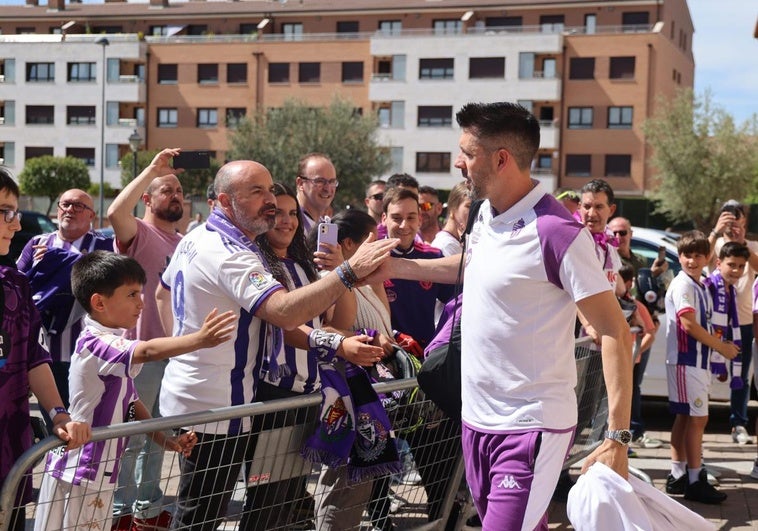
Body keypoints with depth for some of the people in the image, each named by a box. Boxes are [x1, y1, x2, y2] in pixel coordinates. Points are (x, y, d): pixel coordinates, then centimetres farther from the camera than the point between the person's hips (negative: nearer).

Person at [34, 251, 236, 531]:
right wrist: (200, 339, -49)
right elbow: (148, 351, -40)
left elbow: (131, 403, 14)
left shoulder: (112, 345, 11)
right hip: (78, 469, -10)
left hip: (98, 469, 10)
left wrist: (166, 441, 7)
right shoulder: (95, 344, -22)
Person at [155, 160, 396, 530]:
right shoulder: (229, 254, -24)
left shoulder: (196, 239, 9)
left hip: (189, 396, 11)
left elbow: (163, 293, 23)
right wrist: (350, 271, -41)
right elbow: (284, 312, -38)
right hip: (214, 409, -11)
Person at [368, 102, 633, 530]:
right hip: (477, 419, 8)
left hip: (531, 428, -8)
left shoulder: (556, 232, -20)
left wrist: (617, 438, -24)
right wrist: (397, 267, 21)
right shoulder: (487, 215, 6)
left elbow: (615, 333, -19)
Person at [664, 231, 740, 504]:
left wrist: (717, 341, 3)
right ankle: (695, 481, -4)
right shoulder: (682, 284, -13)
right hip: (685, 360, -9)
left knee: (685, 418, 12)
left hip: (696, 359, 9)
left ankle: (678, 476, 18)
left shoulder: (698, 285, 15)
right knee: (697, 418, -8)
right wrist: (721, 346, -12)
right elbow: (688, 323, -20)